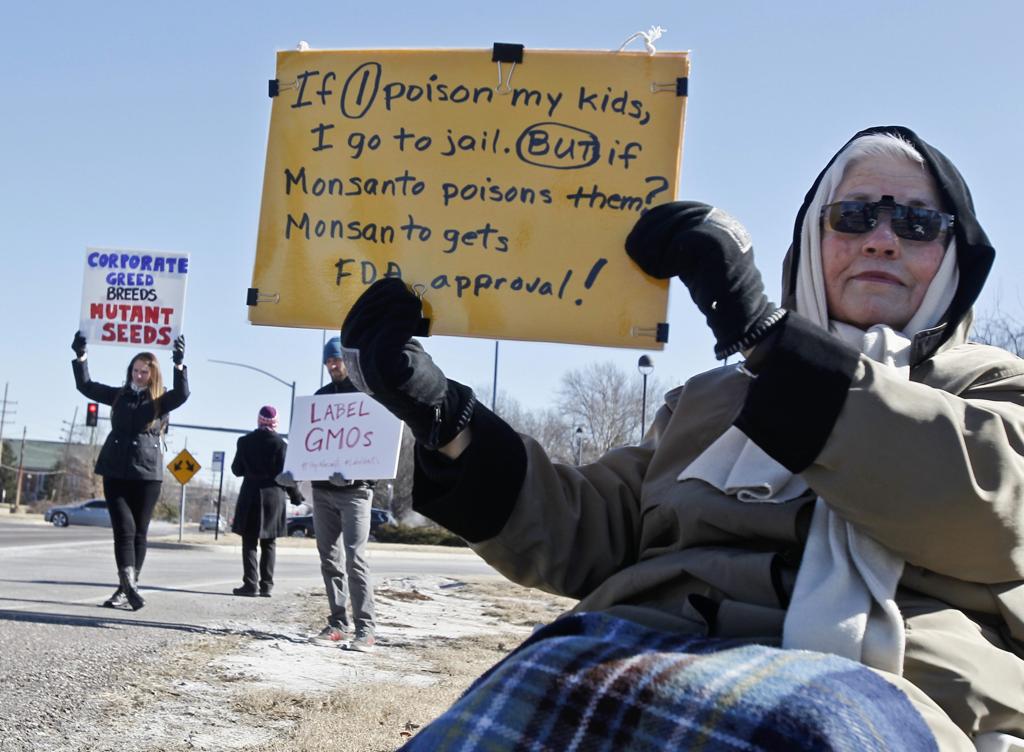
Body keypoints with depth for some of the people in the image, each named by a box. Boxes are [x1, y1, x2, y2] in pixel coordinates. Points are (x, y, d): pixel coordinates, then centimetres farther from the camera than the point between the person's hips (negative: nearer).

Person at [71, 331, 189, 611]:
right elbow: (86, 386, 12)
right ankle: (128, 585, -17)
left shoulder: (161, 399, 2)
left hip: (147, 474, -1)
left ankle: (126, 589, 9)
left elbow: (182, 394, -17)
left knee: (139, 532, 3)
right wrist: (80, 356, 0)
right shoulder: (120, 395, 11)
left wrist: (179, 364, -31)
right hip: (115, 472, 2)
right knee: (124, 527, -9)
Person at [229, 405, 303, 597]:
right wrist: (296, 495, 5)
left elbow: (236, 469, 5)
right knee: (269, 543, 8)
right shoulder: (280, 444, -6)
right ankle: (266, 584, 5)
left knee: (249, 542, 4)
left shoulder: (245, 441, 0)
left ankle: (251, 583, -4)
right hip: (273, 497, 0)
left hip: (250, 496, 0)